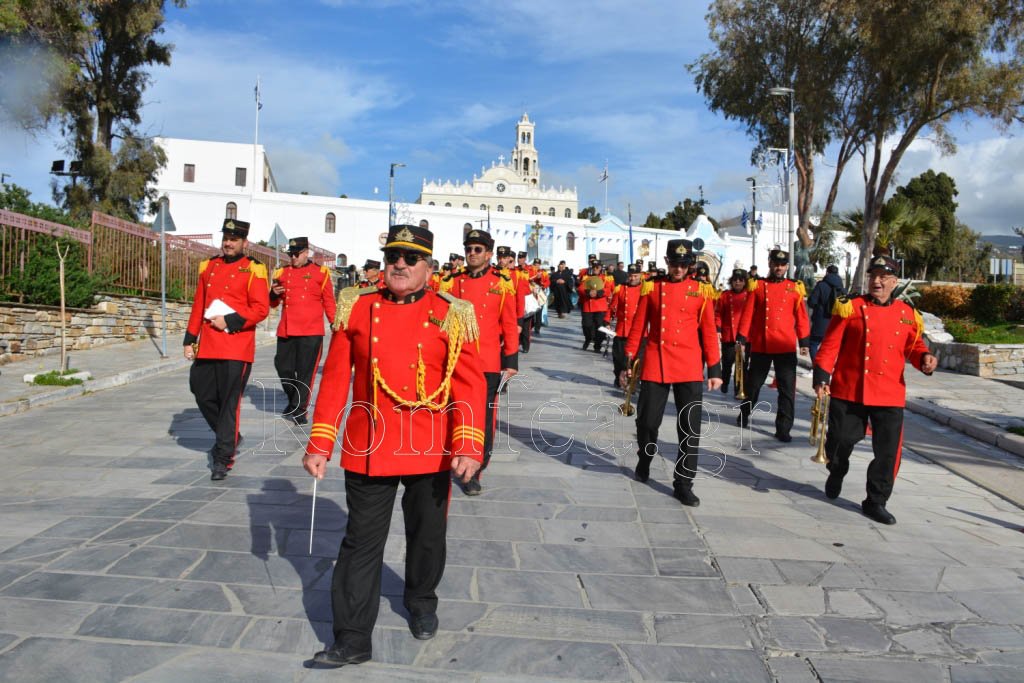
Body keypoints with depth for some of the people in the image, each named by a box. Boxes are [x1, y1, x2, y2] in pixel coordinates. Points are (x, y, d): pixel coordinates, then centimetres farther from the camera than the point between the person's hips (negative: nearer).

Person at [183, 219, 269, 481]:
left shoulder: (253, 270, -3)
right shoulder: (209, 267, 13)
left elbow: (261, 309, -10)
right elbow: (198, 306, 16)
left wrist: (230, 322, -18)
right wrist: (190, 339, 13)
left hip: (236, 347, -6)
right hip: (207, 346, 6)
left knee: (229, 401, -2)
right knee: (203, 395, 11)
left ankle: (223, 457, 8)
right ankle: (228, 437, 34)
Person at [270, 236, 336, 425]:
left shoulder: (320, 273, 3)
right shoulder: (282, 273, 13)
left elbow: (329, 301, 7)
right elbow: (274, 303, 18)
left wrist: (334, 324, 2)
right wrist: (274, 294, -4)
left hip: (311, 331, -4)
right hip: (286, 330, 4)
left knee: (306, 371, -2)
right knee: (283, 367, 6)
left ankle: (299, 409, 7)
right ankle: (293, 399, 31)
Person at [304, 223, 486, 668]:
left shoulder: (451, 316, -4)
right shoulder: (356, 309, 0)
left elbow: (470, 385, -8)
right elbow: (335, 380, 1)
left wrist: (468, 447, -18)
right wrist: (320, 444, -2)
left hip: (431, 451, 0)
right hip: (368, 449, 1)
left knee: (427, 535, 18)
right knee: (361, 543, 8)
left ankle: (421, 602, 45)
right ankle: (352, 640, 22)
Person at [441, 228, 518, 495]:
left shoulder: (502, 284, 1)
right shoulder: (451, 283, 5)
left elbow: (509, 325, 2)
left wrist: (511, 360, 0)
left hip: (488, 363, -1)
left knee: (484, 418, 3)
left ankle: (475, 471, 14)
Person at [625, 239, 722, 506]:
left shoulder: (701, 291, 3)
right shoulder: (652, 288, 5)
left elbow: (708, 331, 4)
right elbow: (638, 326, 8)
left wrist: (715, 370, 1)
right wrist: (628, 361, 6)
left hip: (689, 368, 0)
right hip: (655, 365, 0)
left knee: (690, 428, -1)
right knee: (647, 421, 7)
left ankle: (683, 484, 11)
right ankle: (644, 462, 36)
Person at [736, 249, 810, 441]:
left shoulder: (794, 288, 4)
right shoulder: (758, 286, 2)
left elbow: (801, 316, 6)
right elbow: (748, 314, 0)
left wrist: (803, 341, 3)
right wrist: (741, 338, -5)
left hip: (786, 347, 0)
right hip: (760, 345, 0)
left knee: (787, 389, -2)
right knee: (753, 383, 15)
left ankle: (783, 428, 6)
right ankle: (744, 413, 38)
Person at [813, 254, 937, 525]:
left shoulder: (907, 314, 7)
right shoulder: (850, 307, -2)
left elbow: (915, 346, 18)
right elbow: (830, 345, -4)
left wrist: (925, 358, -4)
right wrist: (821, 376, -12)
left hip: (890, 395, 2)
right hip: (848, 391, -2)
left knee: (888, 452, 2)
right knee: (841, 441, 7)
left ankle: (876, 502, 17)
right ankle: (836, 474, 40)